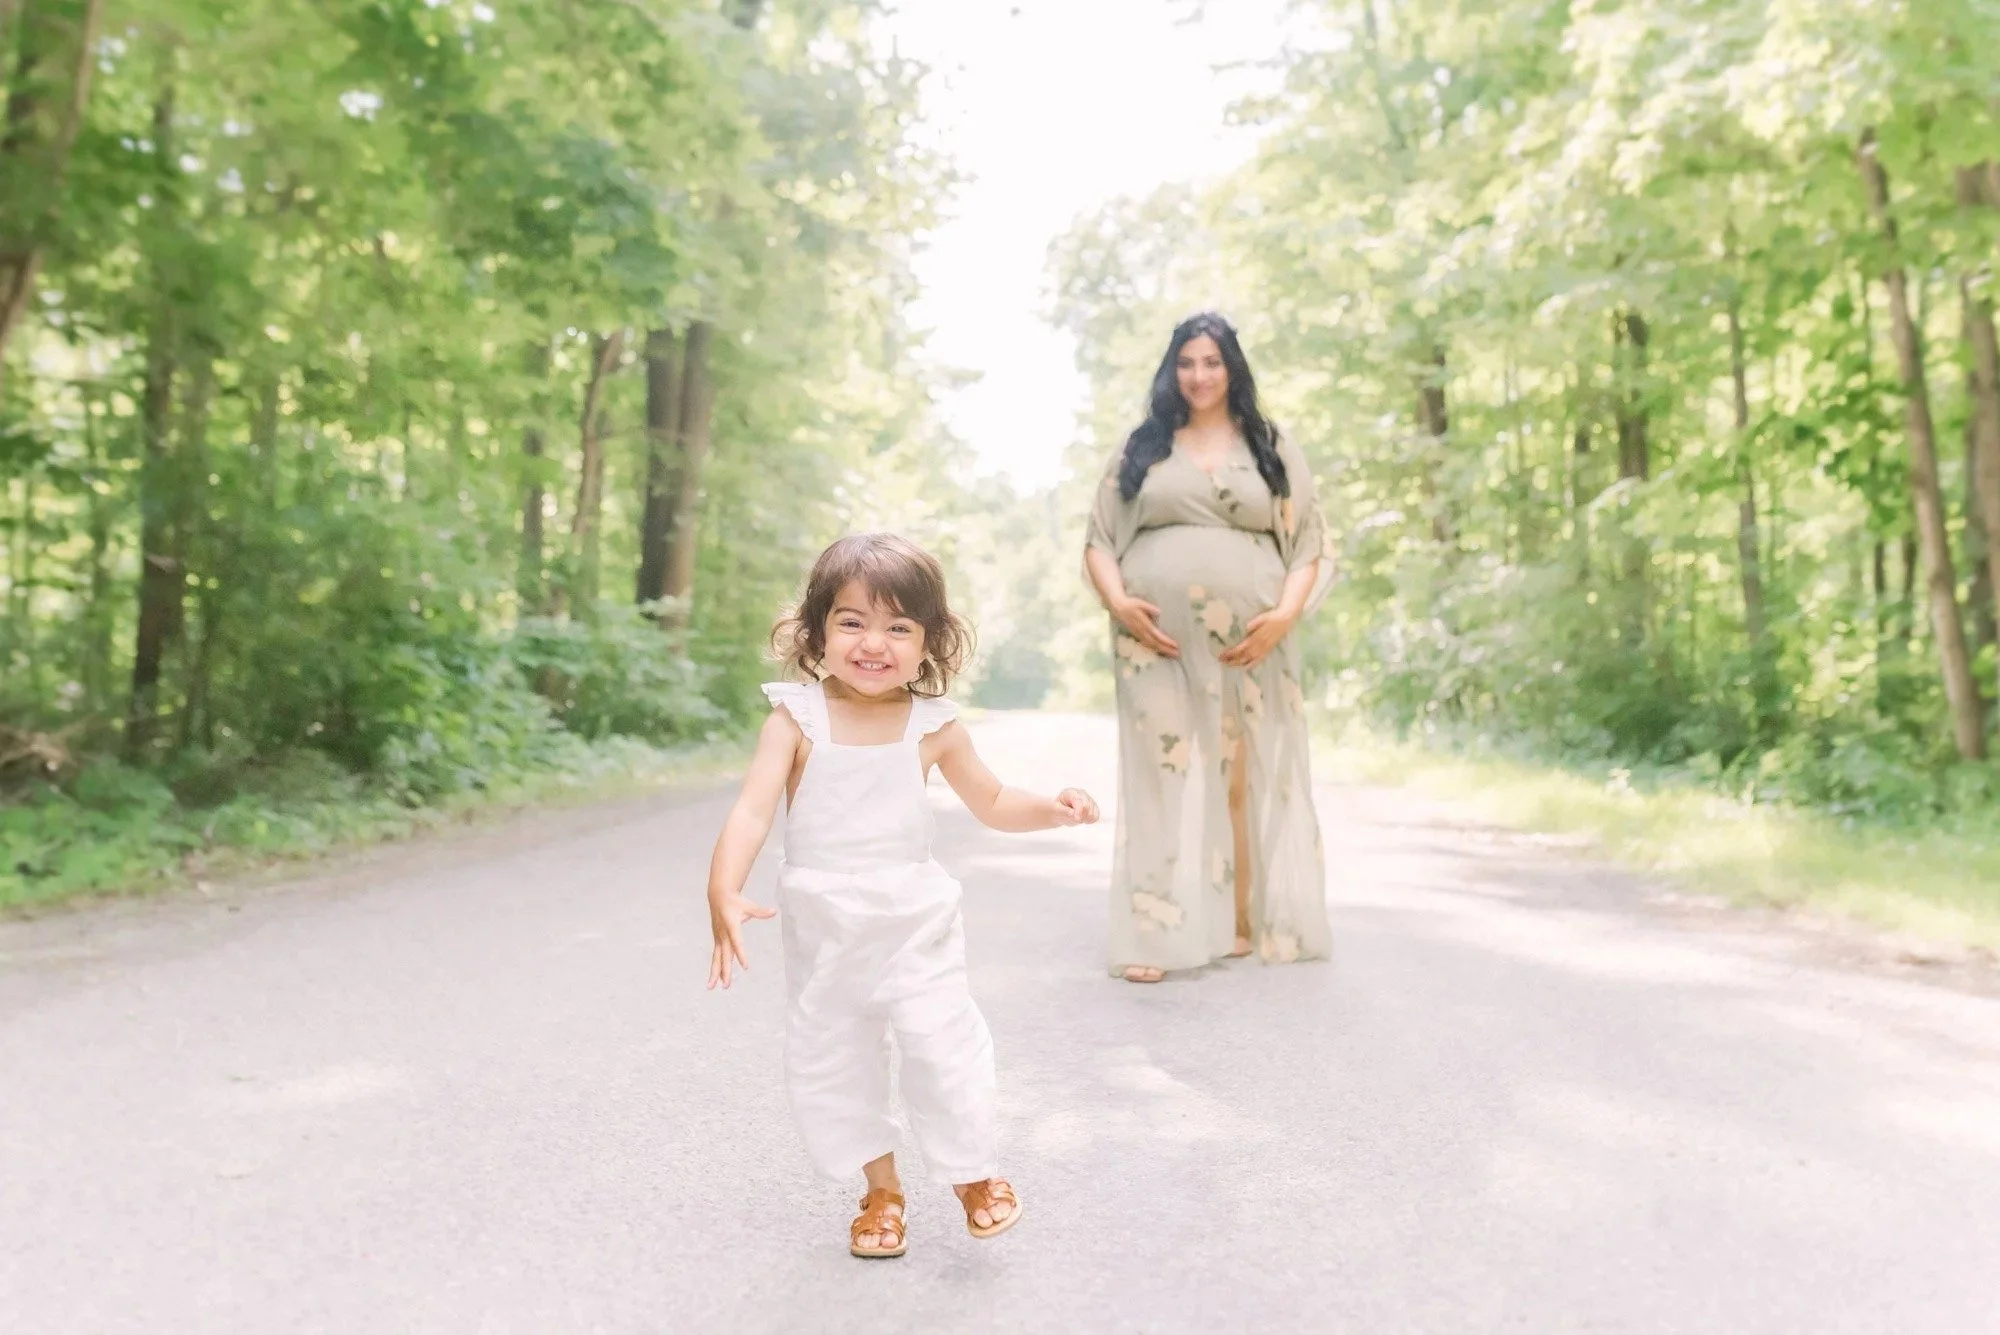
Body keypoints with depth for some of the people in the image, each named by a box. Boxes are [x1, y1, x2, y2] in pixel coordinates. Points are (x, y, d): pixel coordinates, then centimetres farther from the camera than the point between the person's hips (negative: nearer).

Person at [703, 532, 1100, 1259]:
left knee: (942, 1046, -4)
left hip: (913, 924, -1)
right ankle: (881, 1188, 32)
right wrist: (724, 891, -33)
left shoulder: (934, 726, -5)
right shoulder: (796, 718, -10)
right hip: (822, 931, 1)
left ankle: (974, 1172, 24)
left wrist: (1051, 809, -11)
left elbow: (992, 802, 8)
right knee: (826, 1061, 10)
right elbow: (753, 809, -18)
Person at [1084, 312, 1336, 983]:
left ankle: (1245, 922, 10)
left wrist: (1284, 614, -10)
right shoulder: (1142, 448, 13)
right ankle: (1154, 936, -3)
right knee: (1160, 775, -3)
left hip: (1248, 643, 0)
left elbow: (1311, 544, 7)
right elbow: (1099, 541, 9)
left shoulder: (1273, 449, 13)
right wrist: (1118, 603, -10)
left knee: (1245, 776, 1)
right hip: (1158, 641, 0)